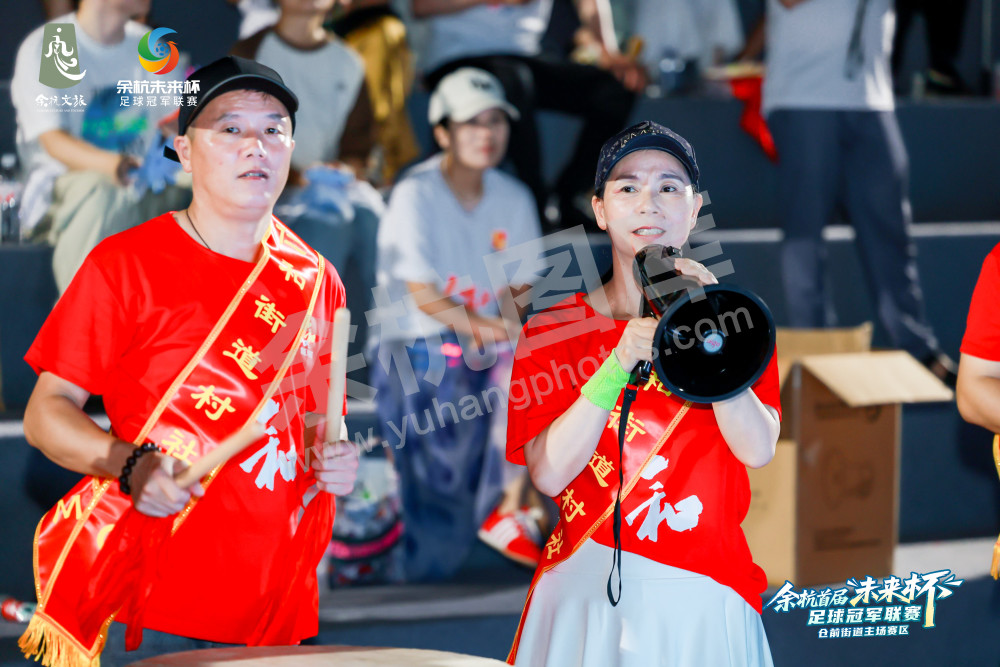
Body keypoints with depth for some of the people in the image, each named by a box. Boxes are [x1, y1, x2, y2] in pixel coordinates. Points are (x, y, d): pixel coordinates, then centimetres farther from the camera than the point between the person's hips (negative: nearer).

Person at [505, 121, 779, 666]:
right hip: (588, 588, -1)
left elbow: (758, 450, -10)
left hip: (702, 598, 1)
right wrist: (621, 362, -19)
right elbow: (549, 473, -11)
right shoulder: (552, 332, 3)